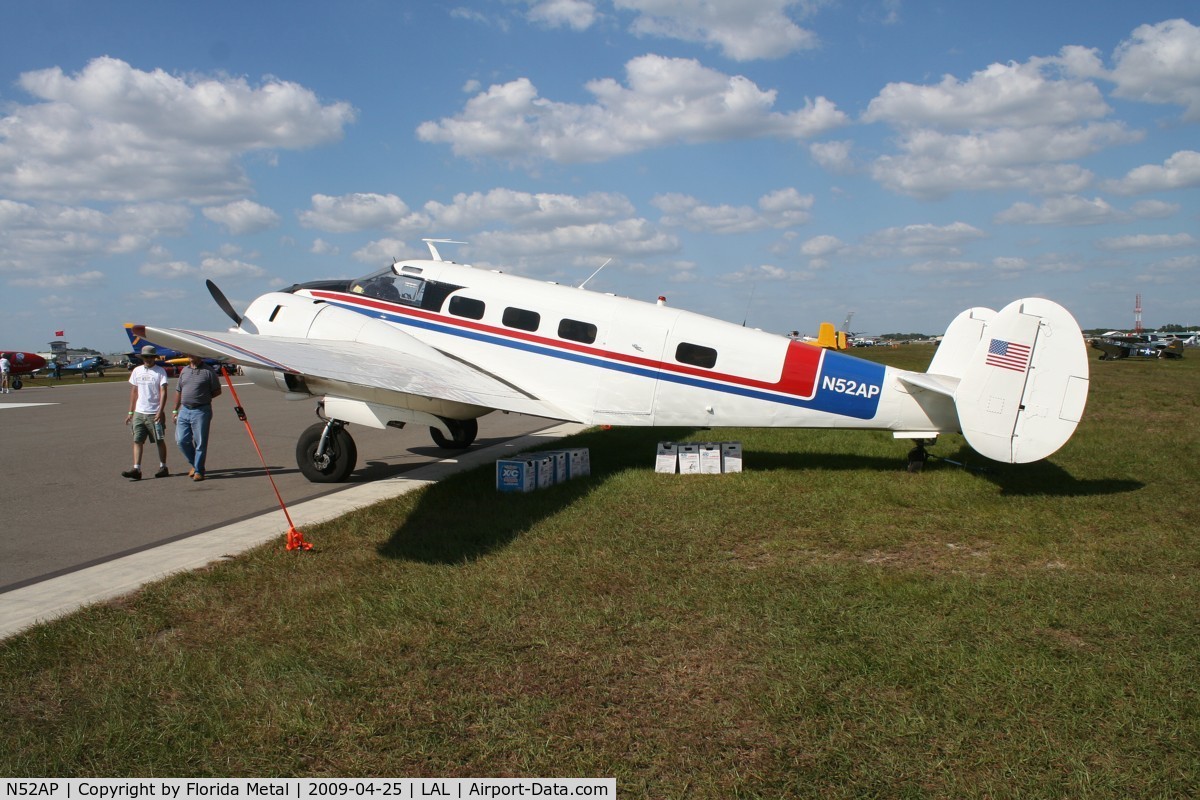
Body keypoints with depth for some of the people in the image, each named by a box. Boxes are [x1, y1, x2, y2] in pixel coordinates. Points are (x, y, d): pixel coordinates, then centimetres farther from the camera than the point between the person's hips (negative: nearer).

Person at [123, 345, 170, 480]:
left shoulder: (160, 371, -4)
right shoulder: (137, 371, 11)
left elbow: (163, 392, -10)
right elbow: (134, 392, 16)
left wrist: (160, 411, -19)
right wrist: (130, 412, 13)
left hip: (154, 413, -4)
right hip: (139, 413, 4)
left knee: (160, 441, 5)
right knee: (137, 441, -3)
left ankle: (163, 467, 16)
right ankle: (136, 469, -6)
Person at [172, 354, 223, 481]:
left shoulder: (208, 371, -3)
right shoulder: (184, 371, 13)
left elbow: (217, 391, 2)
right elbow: (178, 391, 19)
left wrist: (204, 397, -7)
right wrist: (175, 410, 17)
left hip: (201, 411, -5)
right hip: (184, 410, 5)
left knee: (200, 442, -1)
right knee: (181, 440, 1)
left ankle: (198, 470, 9)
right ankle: (193, 463, 22)